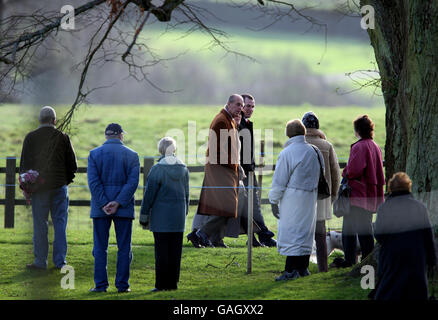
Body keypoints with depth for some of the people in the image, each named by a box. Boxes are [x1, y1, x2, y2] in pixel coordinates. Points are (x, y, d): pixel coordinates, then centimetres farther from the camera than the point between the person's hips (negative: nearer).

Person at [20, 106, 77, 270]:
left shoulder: (30, 138, -1)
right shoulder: (63, 137, 0)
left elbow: (24, 164, -1)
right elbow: (72, 163, 4)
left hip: (38, 188, -1)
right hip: (59, 186, 1)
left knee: (40, 225, 3)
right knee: (60, 223, 5)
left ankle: (40, 260, 5)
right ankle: (60, 261, 3)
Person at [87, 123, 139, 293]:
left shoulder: (94, 154, 1)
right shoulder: (132, 155, 1)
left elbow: (93, 181, -8)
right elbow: (133, 182, -9)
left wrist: (103, 204, -10)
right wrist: (118, 203, -12)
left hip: (100, 208, 0)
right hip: (124, 208, 0)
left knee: (100, 248, 5)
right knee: (124, 248, 5)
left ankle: (100, 284, 2)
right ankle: (122, 284, 4)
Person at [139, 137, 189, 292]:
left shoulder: (157, 169, -11)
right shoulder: (183, 168, 5)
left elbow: (149, 194, -9)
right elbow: (186, 193, 13)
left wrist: (144, 215, -3)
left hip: (161, 214, -5)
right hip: (178, 214, 5)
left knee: (162, 250, -2)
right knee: (175, 250, 7)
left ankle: (162, 283, -3)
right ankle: (173, 282, 9)